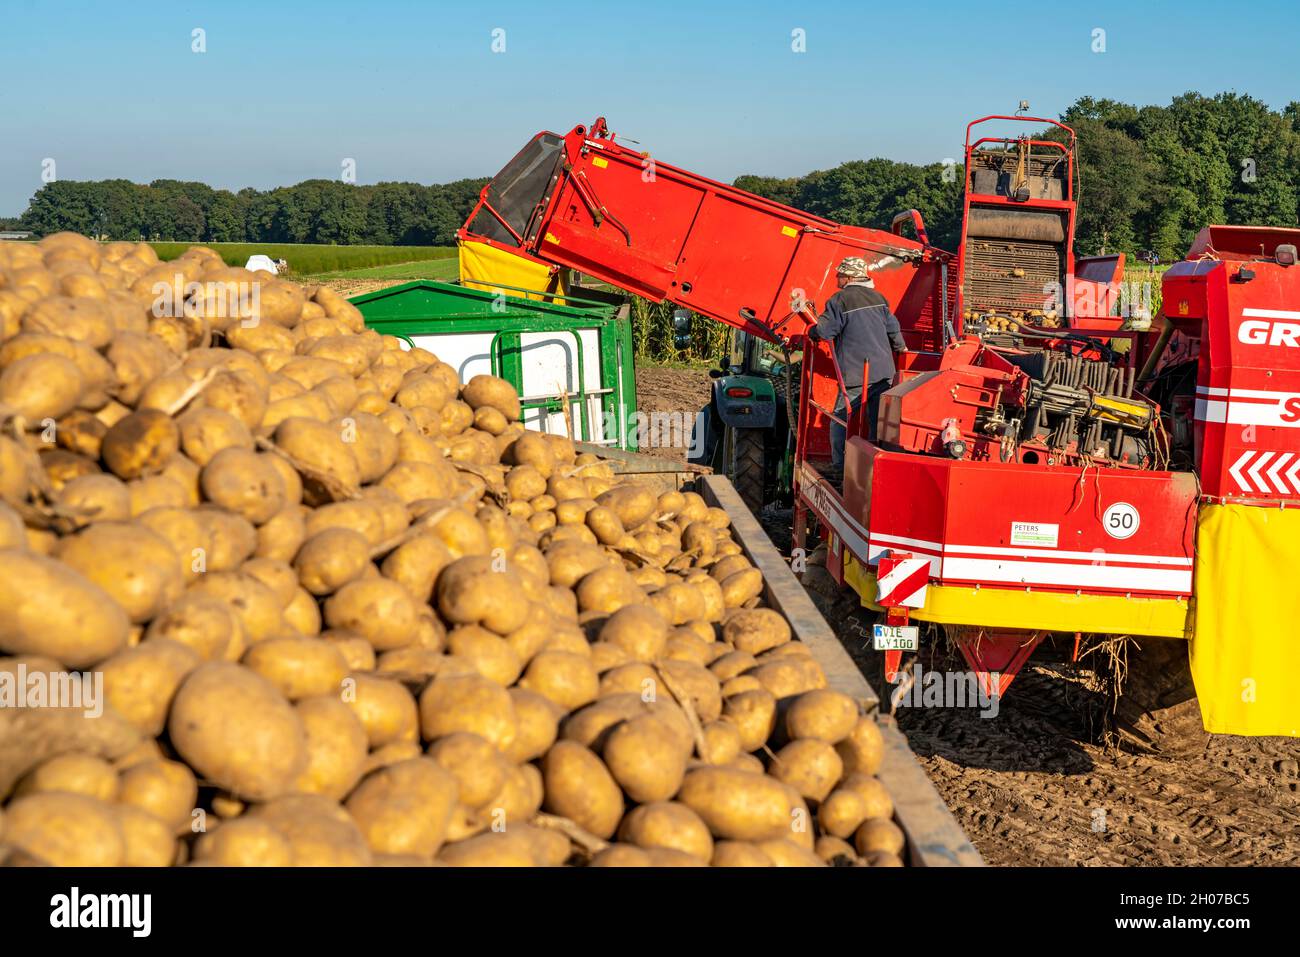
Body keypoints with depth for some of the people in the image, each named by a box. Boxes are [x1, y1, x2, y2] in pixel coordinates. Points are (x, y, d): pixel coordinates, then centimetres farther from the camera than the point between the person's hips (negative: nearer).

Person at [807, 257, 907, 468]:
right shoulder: (878, 298, 12)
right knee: (878, 420, 11)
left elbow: (824, 330, -11)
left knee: (840, 419, 4)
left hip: (857, 375, -6)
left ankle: (839, 465, 5)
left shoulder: (840, 300, -10)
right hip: (884, 371, 6)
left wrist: (811, 332, 12)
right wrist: (900, 347, 40)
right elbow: (892, 326, 21)